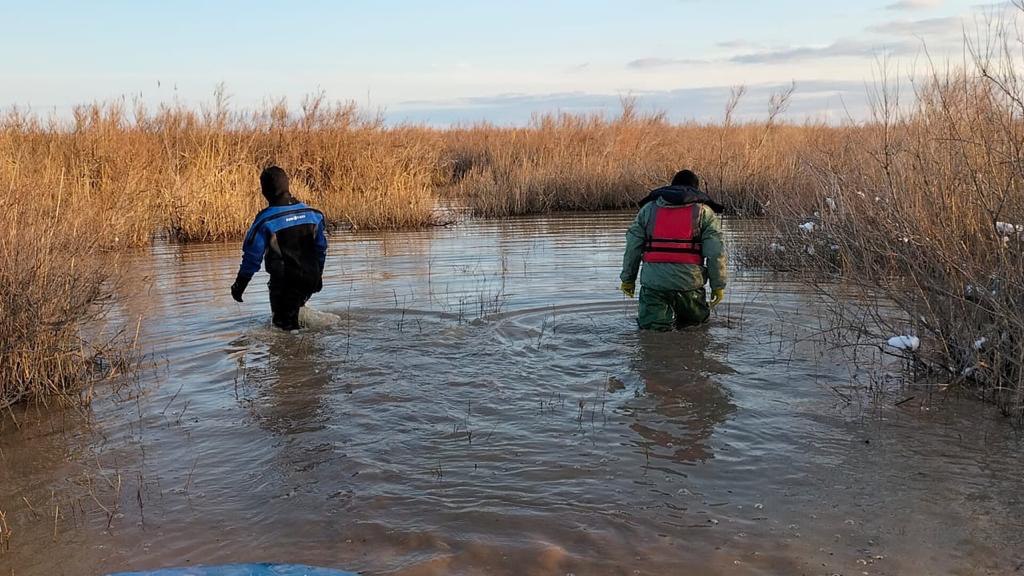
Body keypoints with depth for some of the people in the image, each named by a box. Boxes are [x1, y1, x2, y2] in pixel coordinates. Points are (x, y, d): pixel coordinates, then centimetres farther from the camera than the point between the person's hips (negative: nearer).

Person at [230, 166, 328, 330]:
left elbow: (252, 257, -12)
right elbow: (321, 248, 9)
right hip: (309, 281, 5)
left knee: (283, 323, 11)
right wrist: (318, 276, 22)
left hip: (283, 283, -5)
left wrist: (239, 286, 0)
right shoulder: (311, 213, 0)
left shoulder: (265, 220, -16)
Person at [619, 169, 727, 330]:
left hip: (654, 280, 1)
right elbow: (715, 252, 1)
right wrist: (718, 285, 8)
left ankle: (660, 322, -19)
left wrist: (628, 278, 18)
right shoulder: (704, 211, 8)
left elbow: (633, 247, 12)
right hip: (689, 281, -1)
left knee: (649, 325, 10)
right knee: (698, 318, 21)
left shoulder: (648, 208, 15)